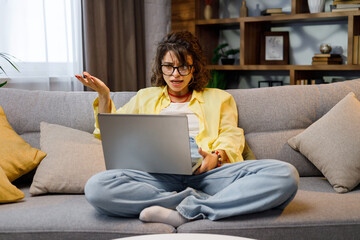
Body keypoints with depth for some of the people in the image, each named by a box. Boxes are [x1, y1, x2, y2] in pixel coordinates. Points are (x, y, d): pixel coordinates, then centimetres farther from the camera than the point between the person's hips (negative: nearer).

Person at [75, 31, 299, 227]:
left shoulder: (219, 98, 26)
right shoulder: (145, 97, 30)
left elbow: (231, 138, 12)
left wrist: (217, 156, -11)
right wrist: (104, 95, 14)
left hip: (209, 172, 0)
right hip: (159, 175, 1)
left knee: (285, 173, -28)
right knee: (96, 187, -33)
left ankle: (183, 213, -34)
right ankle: (204, 201, -29)